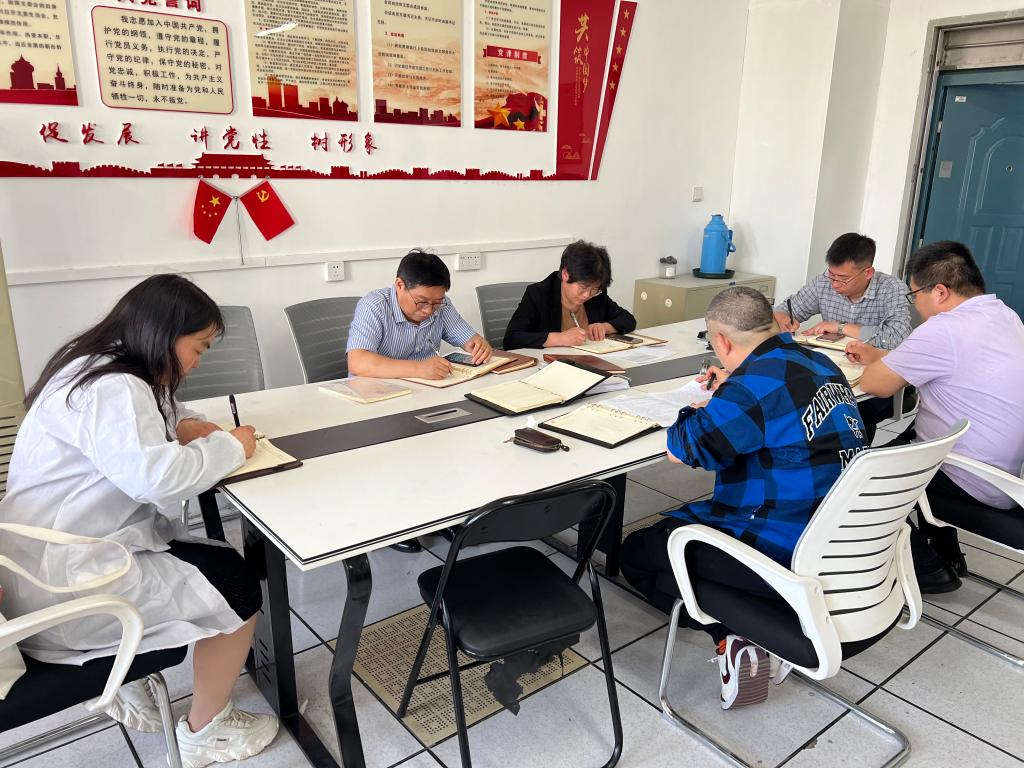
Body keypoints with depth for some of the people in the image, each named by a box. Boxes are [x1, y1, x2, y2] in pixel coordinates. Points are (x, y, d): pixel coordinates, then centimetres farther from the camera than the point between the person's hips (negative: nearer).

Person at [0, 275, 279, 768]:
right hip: (62, 582, -11)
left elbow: (144, 418, 27)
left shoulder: (97, 366, 9)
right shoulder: (111, 389, -24)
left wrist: (182, 425, 4)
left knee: (213, 560, 18)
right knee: (237, 586, -7)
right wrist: (230, 446, -20)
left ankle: (127, 685, 28)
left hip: (59, 554, 11)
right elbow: (155, 476, -37)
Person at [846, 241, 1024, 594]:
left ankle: (926, 567, 17)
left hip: (975, 490, -9)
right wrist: (880, 356, 18)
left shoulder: (944, 329, -25)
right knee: (904, 443, 27)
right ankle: (946, 554, 31)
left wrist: (877, 364, 5)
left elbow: (875, 384, -17)